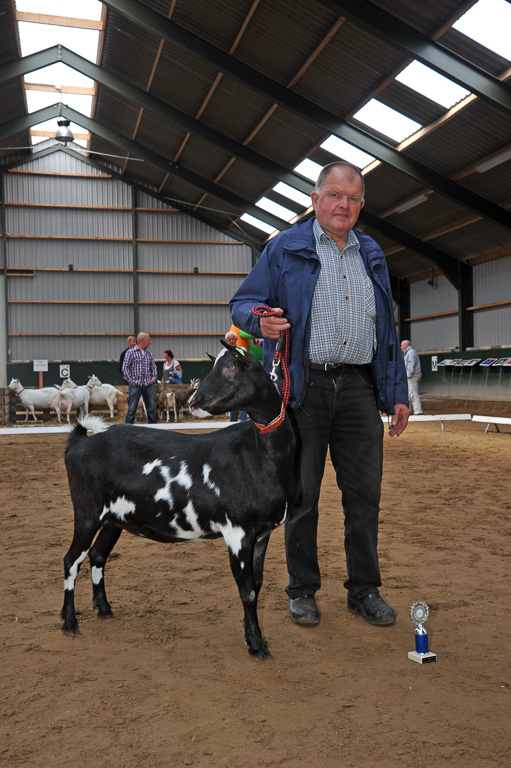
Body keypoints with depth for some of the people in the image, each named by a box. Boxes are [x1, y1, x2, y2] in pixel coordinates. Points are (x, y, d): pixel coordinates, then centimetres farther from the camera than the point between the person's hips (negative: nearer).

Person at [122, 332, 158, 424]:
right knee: (132, 409, -3)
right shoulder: (131, 352, -1)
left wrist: (153, 378, 7)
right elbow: (125, 368, -4)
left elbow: (153, 367, 21)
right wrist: (131, 381, -9)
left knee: (151, 408, 8)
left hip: (148, 385, 5)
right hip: (136, 385, -5)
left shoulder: (149, 353, 14)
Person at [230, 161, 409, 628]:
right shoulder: (285, 249, 5)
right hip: (304, 387, -3)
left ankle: (365, 589, 21)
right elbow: (243, 302, 4)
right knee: (302, 493, 4)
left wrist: (398, 392, 13)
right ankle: (303, 589, 19)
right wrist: (261, 321, -21)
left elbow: (387, 328, 18)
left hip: (359, 389, 4)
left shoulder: (372, 256, 18)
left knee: (365, 493, 5)